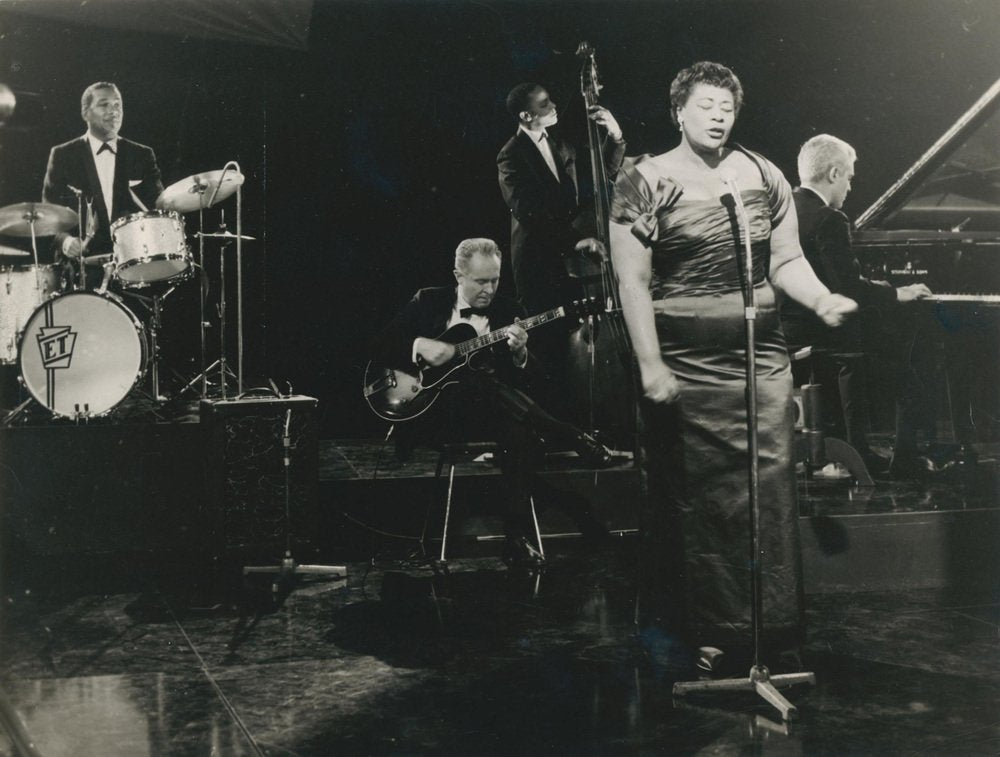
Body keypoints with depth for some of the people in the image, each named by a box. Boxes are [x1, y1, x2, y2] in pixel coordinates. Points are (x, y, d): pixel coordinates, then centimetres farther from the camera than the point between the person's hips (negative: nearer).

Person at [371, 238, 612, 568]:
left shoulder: (508, 311, 9)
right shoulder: (428, 302, 7)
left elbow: (522, 381, 2)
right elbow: (380, 347, 3)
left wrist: (519, 354, -22)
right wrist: (419, 346, -16)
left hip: (486, 412, 2)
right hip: (431, 413, -1)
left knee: (519, 429, -35)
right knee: (481, 381, -34)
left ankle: (517, 537, -34)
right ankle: (574, 441, -30)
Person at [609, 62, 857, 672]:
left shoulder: (765, 176, 11)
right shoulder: (645, 181, -1)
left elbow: (787, 260, 12)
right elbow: (633, 280, -5)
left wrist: (822, 300, -8)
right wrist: (650, 365, -11)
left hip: (763, 361, 4)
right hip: (684, 371, -3)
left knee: (771, 496, 1)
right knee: (689, 502, 2)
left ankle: (775, 631, 13)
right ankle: (694, 634, 15)